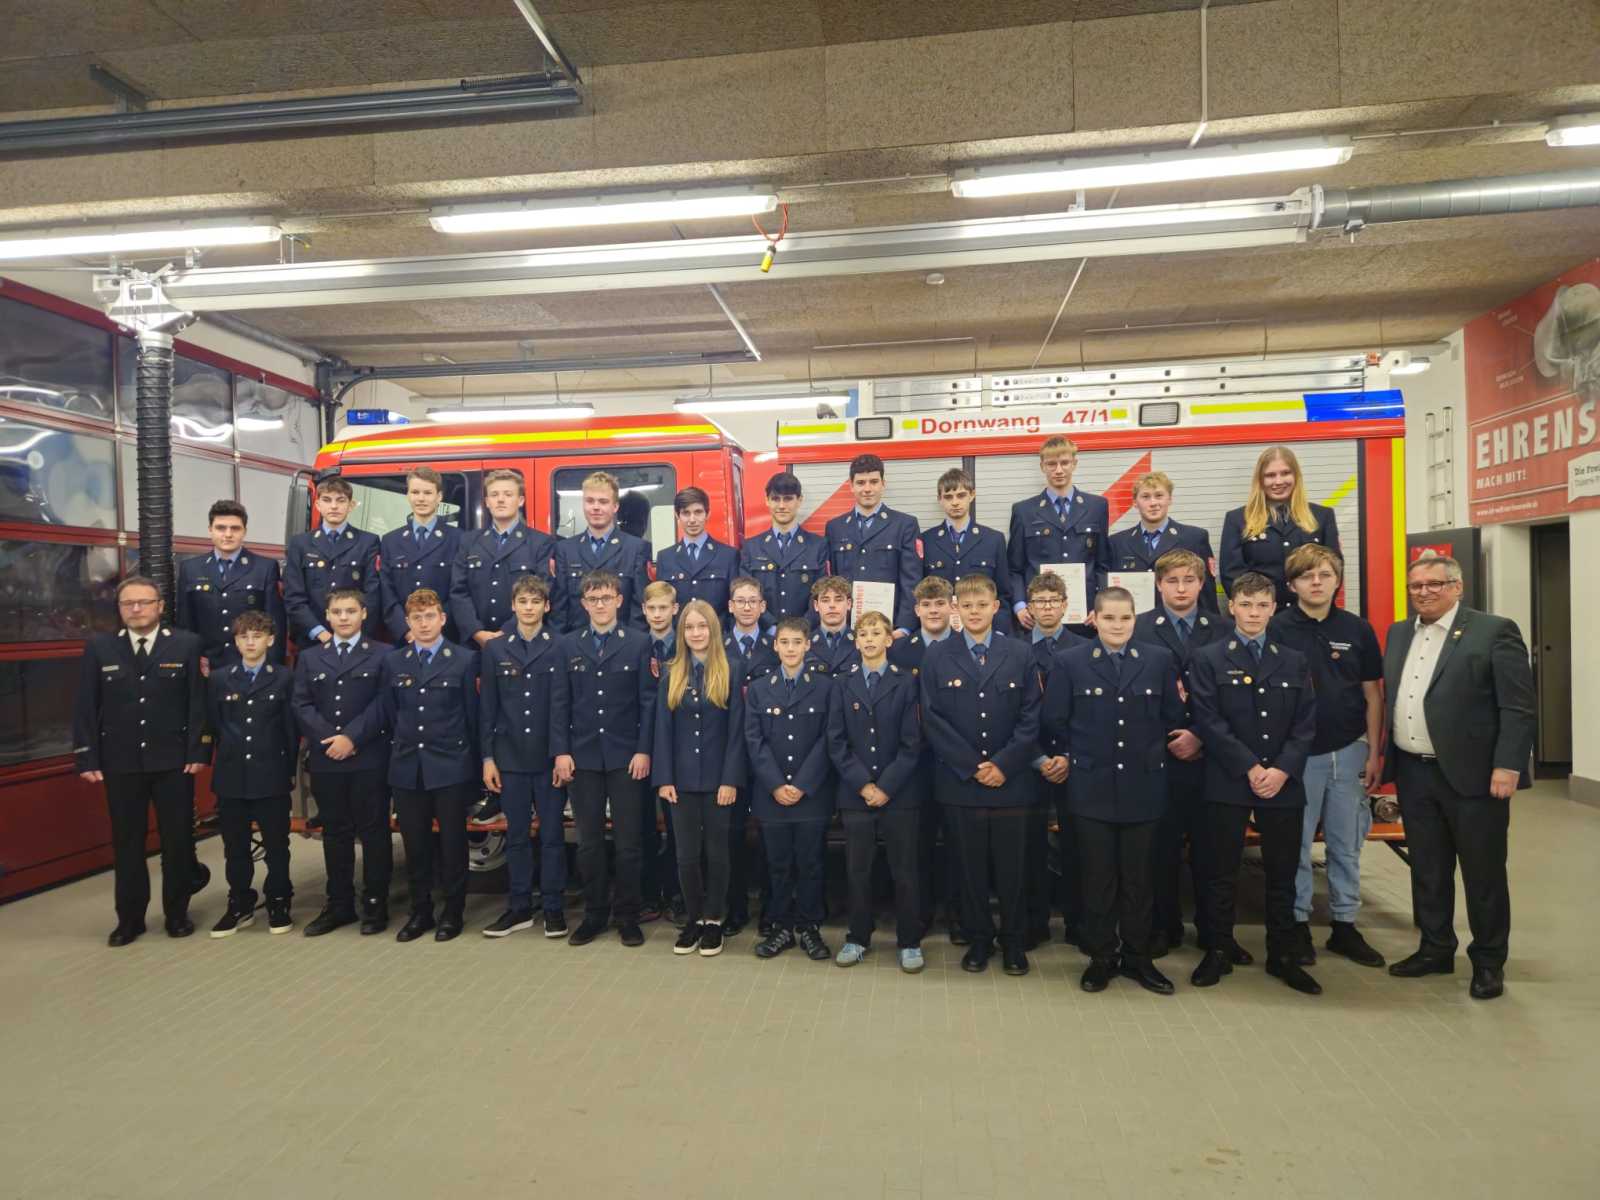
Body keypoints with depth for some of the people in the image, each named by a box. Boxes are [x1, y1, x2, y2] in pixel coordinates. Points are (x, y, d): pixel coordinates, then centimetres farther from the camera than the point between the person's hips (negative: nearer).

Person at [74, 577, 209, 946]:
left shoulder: (187, 644, -1)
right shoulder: (99, 648, 4)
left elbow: (198, 702, -4)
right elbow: (85, 707, 3)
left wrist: (198, 752, -10)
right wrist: (87, 759, -3)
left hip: (173, 761, -1)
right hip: (120, 763, 2)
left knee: (178, 840, 7)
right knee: (127, 843, 10)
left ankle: (177, 913, 21)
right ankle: (129, 918, 23)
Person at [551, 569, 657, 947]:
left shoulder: (639, 643, 0)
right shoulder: (568, 645, 7)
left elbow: (648, 701, -2)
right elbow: (560, 702, 5)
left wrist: (643, 750, -8)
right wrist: (561, 752, -2)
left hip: (626, 757, -2)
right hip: (582, 757, 2)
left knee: (628, 841, 4)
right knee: (588, 842, 9)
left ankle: (628, 916, 17)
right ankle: (594, 913, 22)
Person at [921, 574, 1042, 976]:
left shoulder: (1020, 655, 4)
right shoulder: (937, 657, 2)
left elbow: (1030, 718, 0)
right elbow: (932, 720, -3)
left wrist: (1004, 765, -10)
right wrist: (972, 767, -9)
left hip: (1010, 781, 0)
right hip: (959, 783, 0)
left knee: (1012, 866, 7)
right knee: (970, 867, 8)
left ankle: (1013, 941, 24)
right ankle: (979, 939, 24)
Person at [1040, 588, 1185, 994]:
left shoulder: (1159, 661, 2)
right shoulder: (1068, 662, -2)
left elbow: (1172, 718, 8)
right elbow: (1053, 725, 1)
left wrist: (1159, 755, 7)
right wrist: (1059, 759, 0)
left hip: (1142, 788, 1)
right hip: (1091, 788, -1)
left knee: (1138, 878, 11)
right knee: (1097, 878, 7)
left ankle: (1137, 958, 25)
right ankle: (1100, 957, 21)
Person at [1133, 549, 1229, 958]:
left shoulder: (1222, 631, 6)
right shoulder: (1139, 629, 2)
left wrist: (1201, 738, -9)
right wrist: (1166, 738, -9)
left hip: (1207, 755, 1)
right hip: (1158, 756, -1)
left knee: (1208, 846, 7)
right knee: (1162, 846, 7)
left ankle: (1212, 930, 21)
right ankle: (1164, 927, 20)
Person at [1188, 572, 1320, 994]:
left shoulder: (1294, 662, 11)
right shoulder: (1208, 659, 1)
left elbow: (1305, 724, 4)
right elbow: (1209, 722, -7)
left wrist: (1282, 769, -10)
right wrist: (1250, 768, -14)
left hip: (1284, 783, 3)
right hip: (1228, 783, -3)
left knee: (1282, 872, 9)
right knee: (1223, 872, 5)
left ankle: (1283, 956, 22)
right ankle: (1219, 951, 17)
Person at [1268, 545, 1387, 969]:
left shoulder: (1357, 629, 3)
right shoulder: (1276, 629, -5)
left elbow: (1373, 696, 7)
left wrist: (1374, 754, 3)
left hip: (1349, 752, 3)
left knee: (1347, 844, 12)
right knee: (1296, 844, 6)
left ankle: (1345, 925, 24)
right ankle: (1298, 923, 19)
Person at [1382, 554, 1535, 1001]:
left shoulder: (1495, 631, -7)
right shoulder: (1398, 634, 11)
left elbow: (1518, 708, -11)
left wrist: (1507, 766, -17)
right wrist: (1383, 758, 11)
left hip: (1472, 774, -5)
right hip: (1413, 774, 6)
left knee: (1483, 872, 7)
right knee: (1427, 869, 15)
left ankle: (1489, 961, 22)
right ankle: (1436, 949, 28)